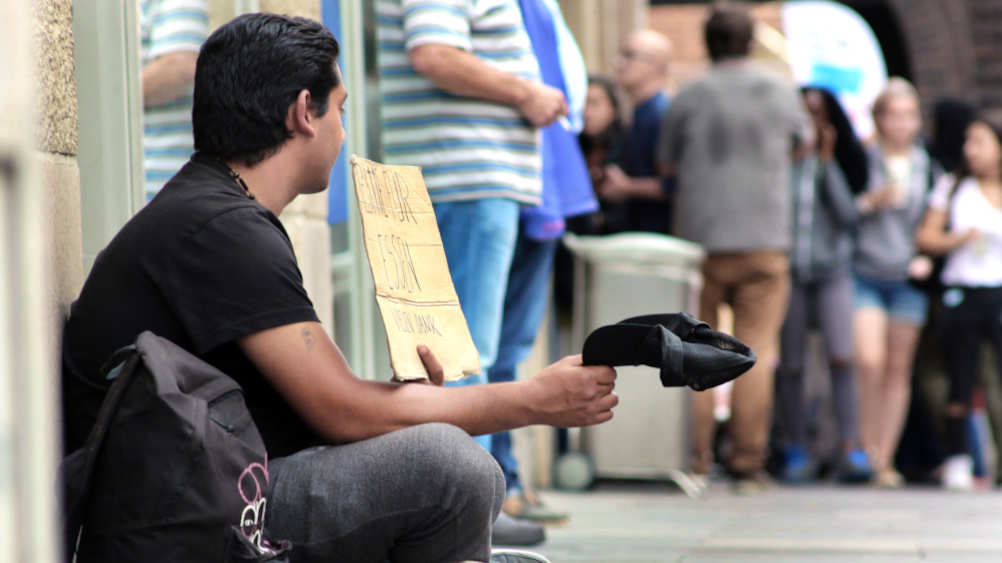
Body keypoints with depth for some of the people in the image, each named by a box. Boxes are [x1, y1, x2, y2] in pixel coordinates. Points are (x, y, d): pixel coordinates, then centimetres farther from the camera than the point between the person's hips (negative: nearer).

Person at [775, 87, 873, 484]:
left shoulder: (842, 162, 5)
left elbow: (848, 214, -8)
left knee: (842, 357, -15)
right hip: (787, 271, 0)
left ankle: (850, 450, -15)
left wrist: (827, 162, -10)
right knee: (790, 366, 2)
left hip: (833, 273, 0)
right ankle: (798, 453, 11)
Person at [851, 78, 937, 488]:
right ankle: (866, 447, -3)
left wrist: (928, 259, 0)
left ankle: (885, 458, 9)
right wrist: (870, 202, -14)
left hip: (908, 280, 3)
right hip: (865, 273, -3)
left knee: (899, 369, 3)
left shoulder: (928, 167, 10)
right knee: (870, 361, -17)